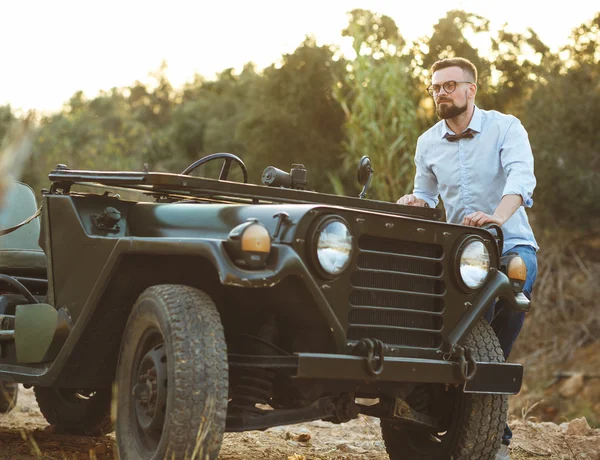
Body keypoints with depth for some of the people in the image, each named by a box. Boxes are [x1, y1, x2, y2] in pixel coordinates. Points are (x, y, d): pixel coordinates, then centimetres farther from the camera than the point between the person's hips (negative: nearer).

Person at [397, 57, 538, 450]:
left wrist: (497, 216, -43)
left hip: (511, 243, -3)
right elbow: (426, 195, 20)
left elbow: (521, 176, -24)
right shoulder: (428, 143, 7)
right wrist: (412, 203, -6)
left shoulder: (506, 128, -7)